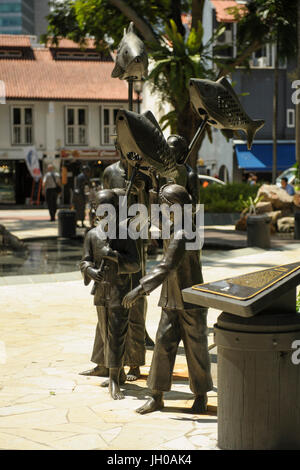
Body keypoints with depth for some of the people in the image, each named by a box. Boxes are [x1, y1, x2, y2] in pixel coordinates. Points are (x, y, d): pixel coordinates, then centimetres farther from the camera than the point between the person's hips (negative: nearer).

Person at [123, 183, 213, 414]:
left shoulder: (182, 235, -21)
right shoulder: (175, 231, 10)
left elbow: (166, 267, -29)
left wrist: (140, 290, -33)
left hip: (191, 302, -9)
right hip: (172, 302, 9)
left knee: (196, 349, 5)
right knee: (164, 343, 5)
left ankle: (201, 395, 19)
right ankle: (157, 396, 9)